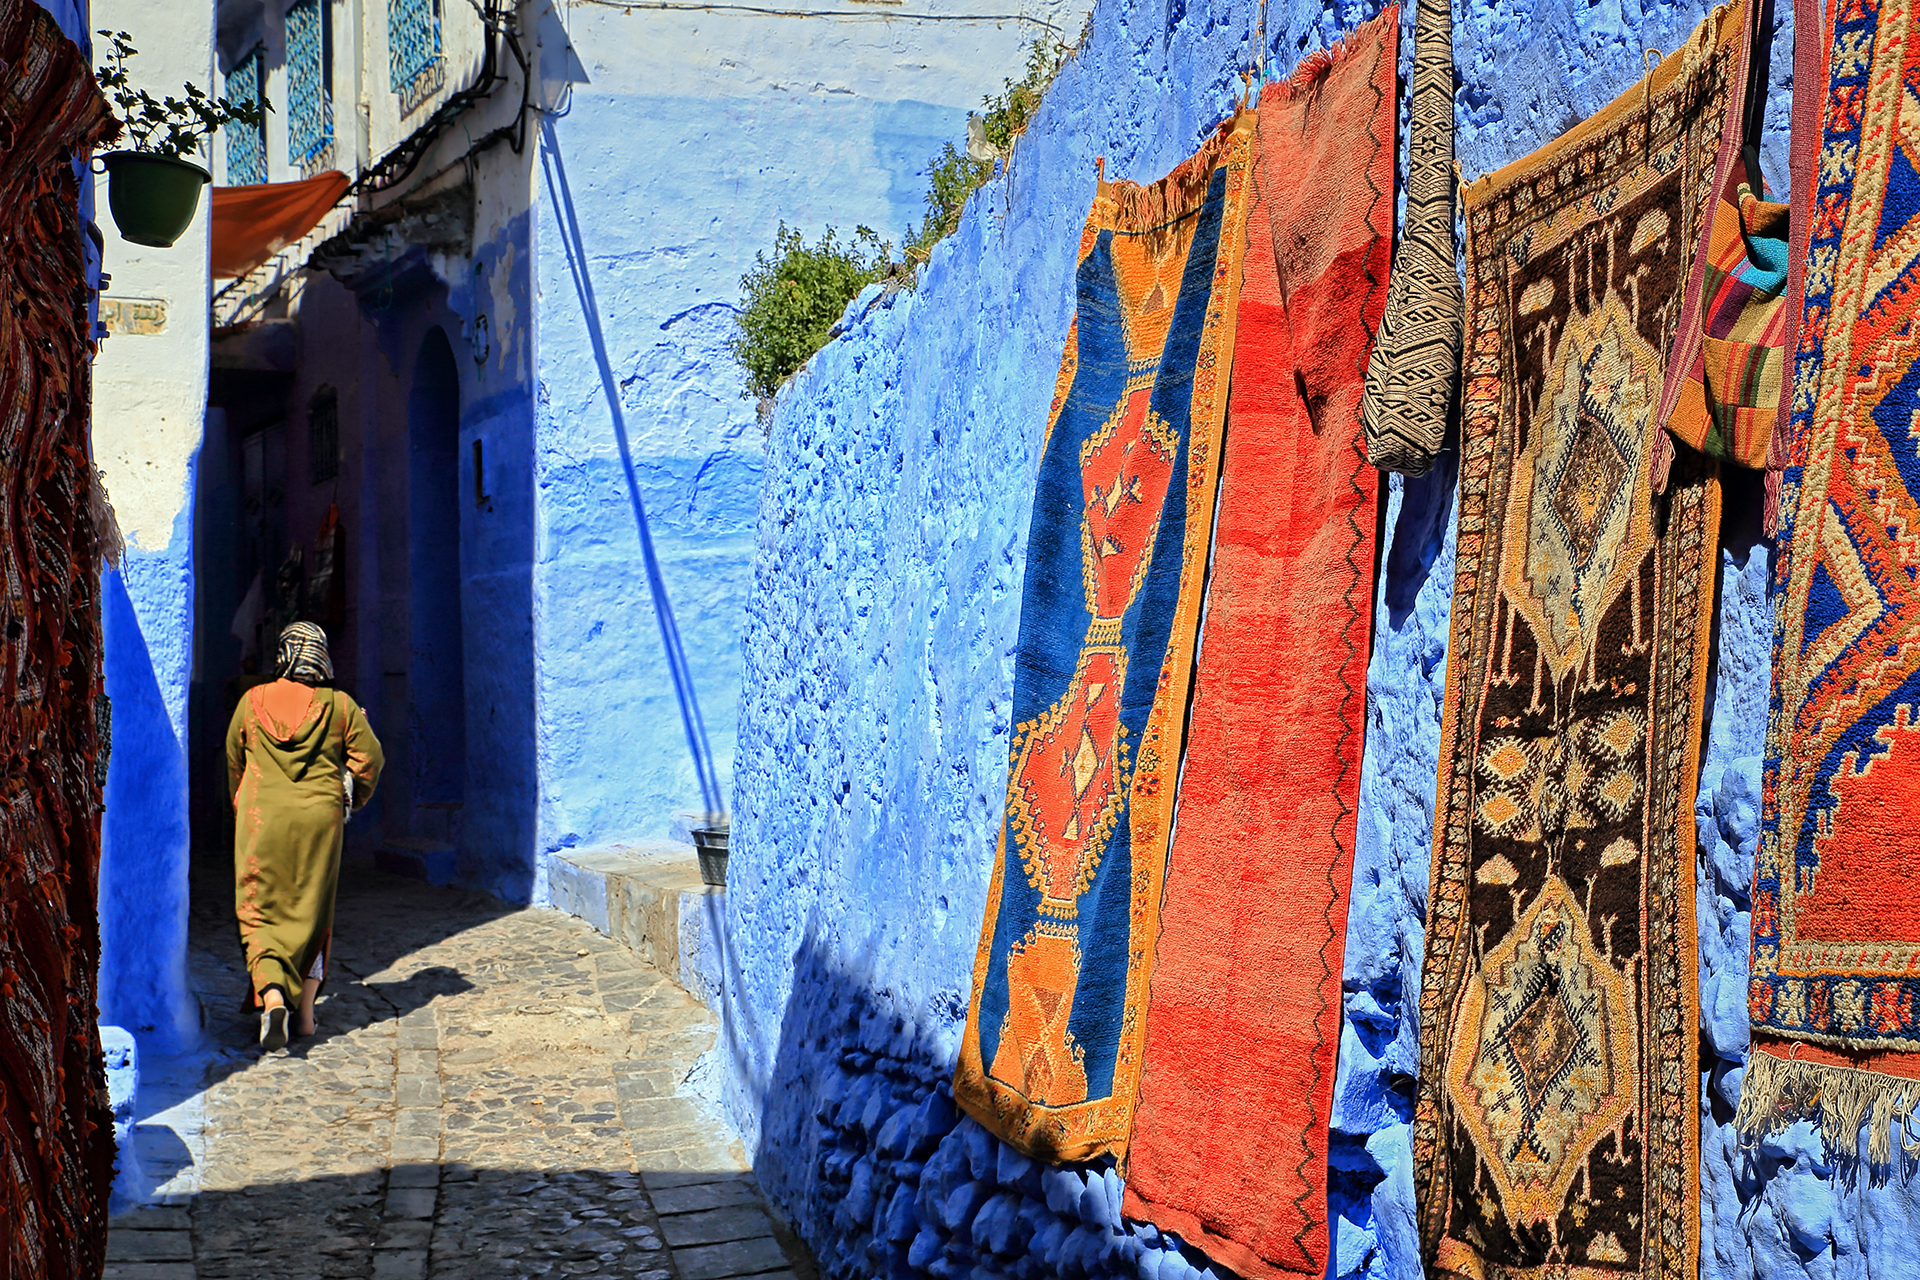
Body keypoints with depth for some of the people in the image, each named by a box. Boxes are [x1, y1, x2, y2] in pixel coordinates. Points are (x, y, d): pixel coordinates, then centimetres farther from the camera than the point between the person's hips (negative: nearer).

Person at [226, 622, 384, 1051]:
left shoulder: (252, 702, 2)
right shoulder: (340, 706, -1)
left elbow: (234, 763, 13)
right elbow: (369, 759, 1)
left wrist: (243, 812, 29)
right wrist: (349, 802, 20)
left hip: (260, 820, -1)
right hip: (319, 821, 1)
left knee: (260, 915, 2)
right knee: (312, 915, 14)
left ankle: (272, 996, -22)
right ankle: (306, 1012, 14)